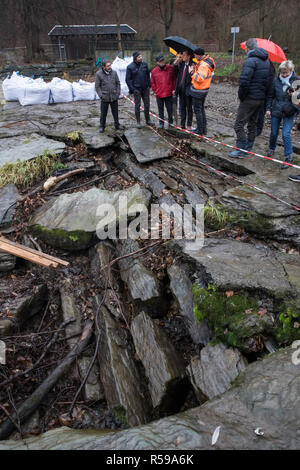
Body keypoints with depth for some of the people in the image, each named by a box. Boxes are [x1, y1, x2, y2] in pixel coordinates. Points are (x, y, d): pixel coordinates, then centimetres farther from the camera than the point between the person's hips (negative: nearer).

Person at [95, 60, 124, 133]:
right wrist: (101, 95, -10)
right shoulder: (99, 74, -5)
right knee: (103, 113, 6)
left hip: (114, 97, 2)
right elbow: (97, 86, -2)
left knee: (115, 112, 11)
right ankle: (102, 126, 21)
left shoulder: (114, 73, 1)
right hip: (105, 98, -2)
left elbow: (118, 83, 8)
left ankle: (117, 125, 26)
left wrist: (118, 93, 1)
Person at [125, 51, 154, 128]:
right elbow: (128, 79, -4)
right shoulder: (130, 67, -6)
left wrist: (149, 85, 8)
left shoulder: (144, 64, 4)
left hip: (146, 88, 4)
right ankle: (138, 122, 12)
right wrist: (132, 89, -11)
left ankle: (148, 120, 23)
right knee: (137, 106, 2)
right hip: (137, 89, -4)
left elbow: (148, 75, 14)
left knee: (147, 105, 10)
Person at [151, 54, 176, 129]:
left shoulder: (171, 68, -1)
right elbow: (152, 83, 11)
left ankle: (171, 122, 22)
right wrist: (156, 91, 2)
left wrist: (173, 89, -1)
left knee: (170, 109, 6)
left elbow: (175, 79, 5)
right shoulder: (154, 71, 1)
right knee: (160, 110, 10)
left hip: (169, 94, -1)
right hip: (159, 94, 1)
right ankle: (161, 123, 21)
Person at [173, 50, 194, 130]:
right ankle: (182, 124, 24)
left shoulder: (192, 65, -12)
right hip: (181, 89, 6)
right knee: (182, 107, 14)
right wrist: (175, 64, 0)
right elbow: (176, 74, 7)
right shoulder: (181, 63, 6)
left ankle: (189, 125, 15)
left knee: (189, 108, 6)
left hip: (188, 89, -6)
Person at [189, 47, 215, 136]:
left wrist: (193, 72, -19)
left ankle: (200, 130, 6)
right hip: (204, 89, 10)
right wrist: (195, 70, 4)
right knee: (201, 108, 19)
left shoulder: (203, 65, -25)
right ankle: (203, 128, 26)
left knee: (197, 110, 0)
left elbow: (200, 78, -31)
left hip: (198, 91, -10)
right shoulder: (208, 59, 7)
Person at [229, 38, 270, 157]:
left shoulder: (250, 61, -15)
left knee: (239, 124, -3)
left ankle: (241, 149, -3)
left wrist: (241, 96, -13)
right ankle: (249, 147, 26)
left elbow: (244, 81, -24)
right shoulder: (266, 60, 12)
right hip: (261, 98, 9)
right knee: (252, 123, 17)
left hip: (250, 98, -9)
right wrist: (263, 92, 13)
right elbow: (268, 80, 13)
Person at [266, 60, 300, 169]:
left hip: (289, 112, -3)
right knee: (274, 133, 13)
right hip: (276, 110, 3)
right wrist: (268, 108, 8)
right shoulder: (276, 80, 2)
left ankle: (288, 157, -2)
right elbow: (271, 96, 12)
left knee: (286, 134, -12)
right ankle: (271, 149, 41)